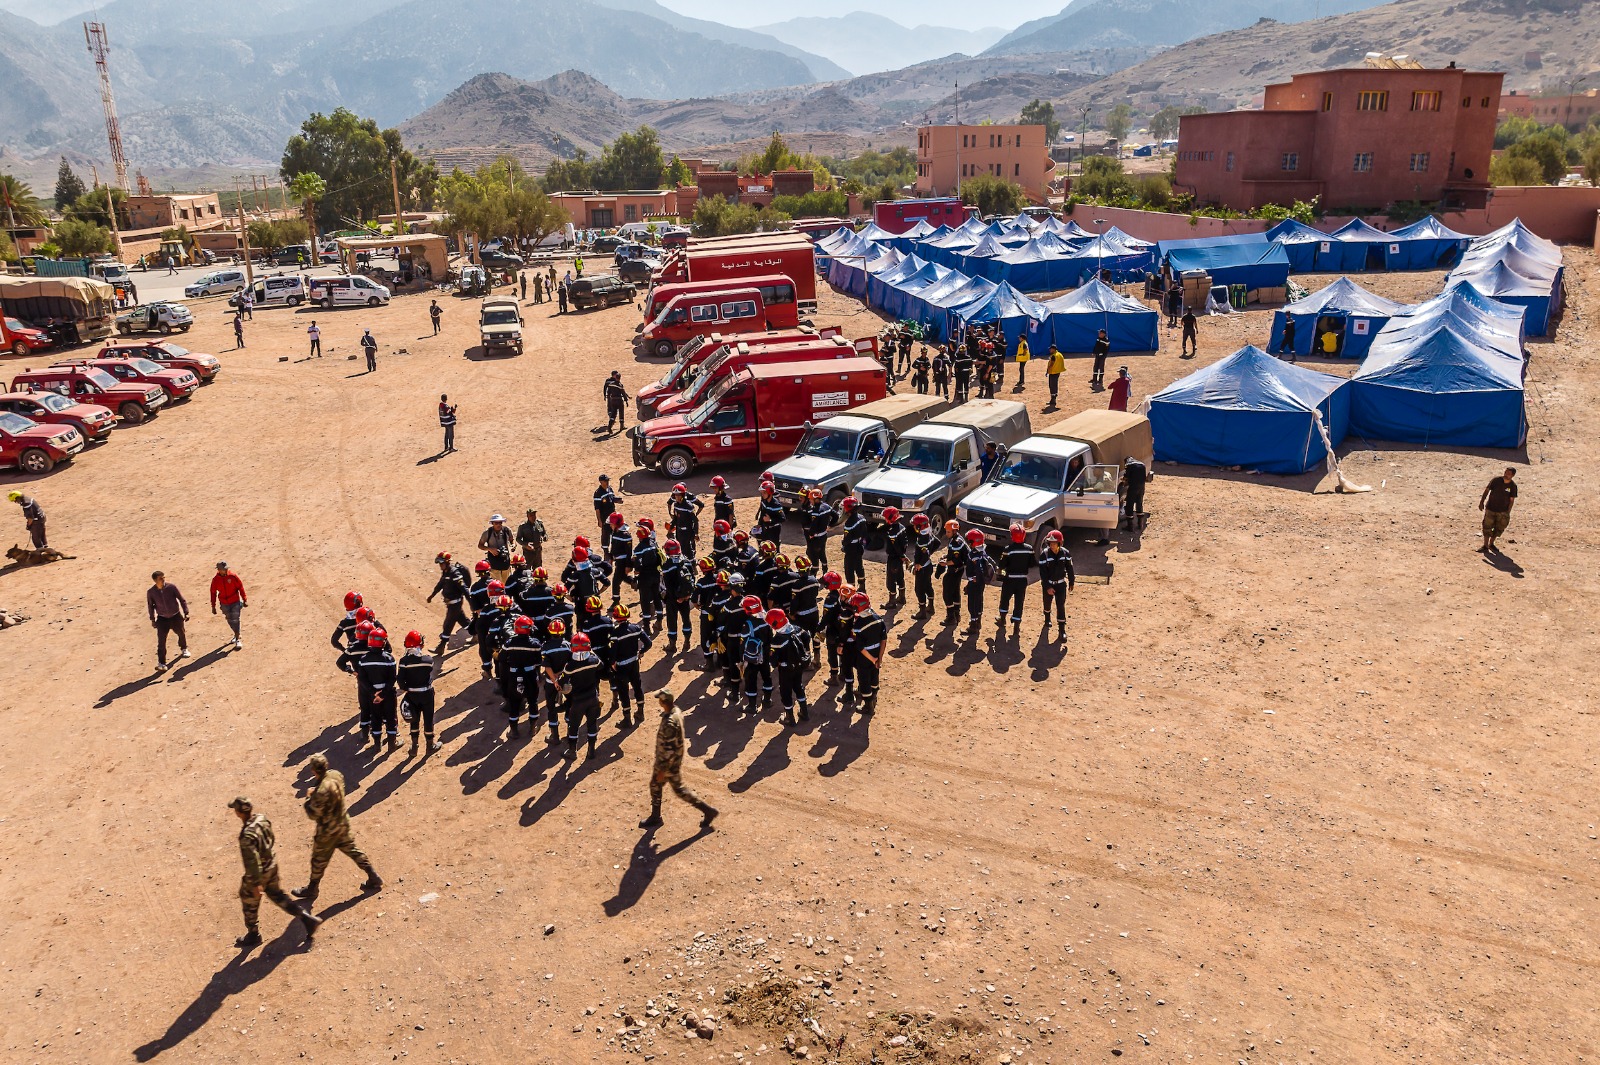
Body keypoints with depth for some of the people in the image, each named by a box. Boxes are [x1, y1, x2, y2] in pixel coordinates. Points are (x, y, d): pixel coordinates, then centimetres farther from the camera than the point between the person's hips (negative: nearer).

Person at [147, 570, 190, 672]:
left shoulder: (172, 587, -16)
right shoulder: (151, 592, -13)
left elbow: (182, 599, -7)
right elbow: (150, 606, 2)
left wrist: (186, 613, -9)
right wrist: (152, 619, 5)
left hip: (176, 616, 1)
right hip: (162, 618, -1)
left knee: (181, 633, 20)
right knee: (161, 641, -9)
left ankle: (184, 649, 51)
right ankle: (161, 663, -4)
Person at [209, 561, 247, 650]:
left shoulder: (233, 576, -12)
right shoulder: (215, 580, -6)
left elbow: (240, 587, -5)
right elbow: (213, 593, 2)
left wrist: (245, 600, -4)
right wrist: (213, 606, 4)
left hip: (235, 602, -3)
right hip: (224, 604, 3)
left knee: (235, 620, -5)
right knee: (230, 621, 13)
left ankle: (238, 640, 0)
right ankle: (236, 635, 35)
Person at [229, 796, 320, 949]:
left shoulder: (247, 835, -33)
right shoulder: (262, 819, -9)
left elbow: (252, 861, -28)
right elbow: (272, 840, 8)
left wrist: (256, 883, -20)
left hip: (259, 873, -8)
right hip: (272, 867, 8)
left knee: (249, 904, 18)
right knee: (278, 896, 23)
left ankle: (253, 935, 39)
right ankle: (307, 919, 21)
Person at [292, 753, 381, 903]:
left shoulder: (322, 791, -35)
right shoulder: (336, 774, -10)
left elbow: (313, 814, -24)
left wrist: (308, 798, -9)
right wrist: (315, 794, 1)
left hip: (328, 830, -8)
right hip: (343, 823, 8)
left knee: (319, 860, 15)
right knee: (352, 850, 21)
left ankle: (312, 890, 36)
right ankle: (374, 878, 28)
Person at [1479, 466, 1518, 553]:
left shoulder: (1513, 486, -6)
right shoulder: (1496, 480, -9)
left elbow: (1512, 500, -2)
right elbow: (1487, 490, -1)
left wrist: (1508, 512, -4)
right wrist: (1481, 502, -6)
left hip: (1503, 511, 2)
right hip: (1490, 508, -2)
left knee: (1499, 528, 10)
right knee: (1487, 527, -2)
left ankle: (1491, 544, 29)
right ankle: (1485, 546, 4)